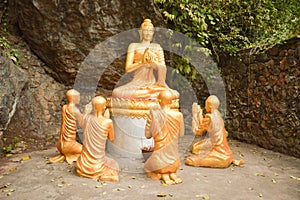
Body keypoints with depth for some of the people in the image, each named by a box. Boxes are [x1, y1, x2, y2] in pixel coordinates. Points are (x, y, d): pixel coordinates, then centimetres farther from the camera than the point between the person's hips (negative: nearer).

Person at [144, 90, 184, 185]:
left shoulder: (155, 115, -17)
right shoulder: (178, 115, -11)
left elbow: (148, 135, -7)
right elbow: (181, 134, 3)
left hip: (160, 155, -3)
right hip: (173, 155, 3)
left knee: (148, 167, 28)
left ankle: (163, 174, -1)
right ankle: (172, 173, 4)